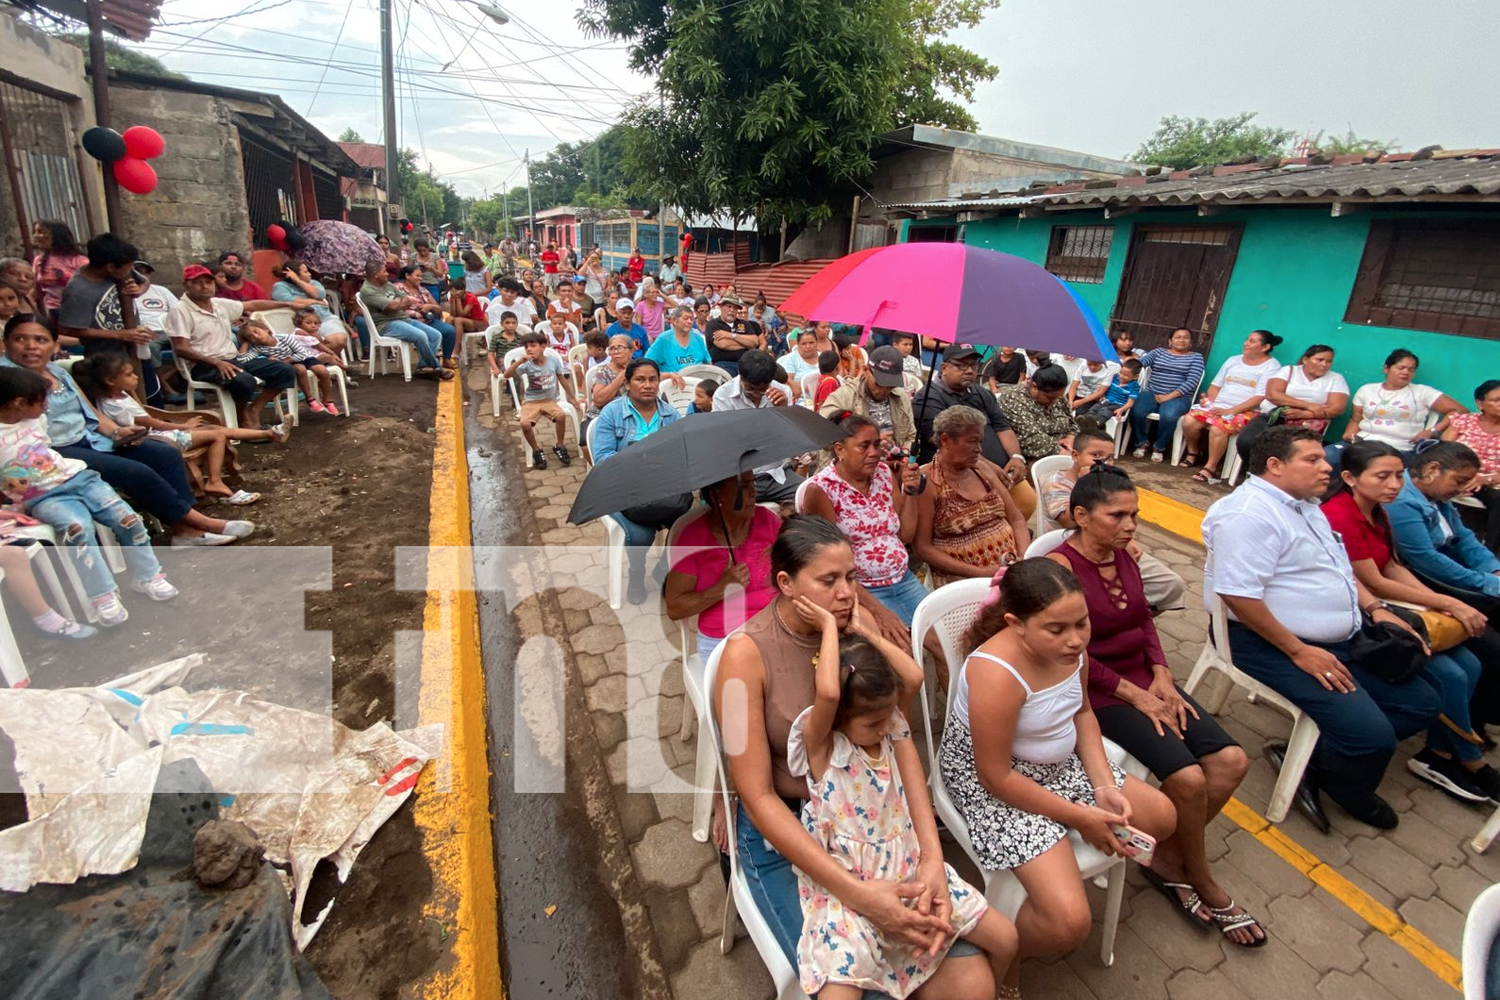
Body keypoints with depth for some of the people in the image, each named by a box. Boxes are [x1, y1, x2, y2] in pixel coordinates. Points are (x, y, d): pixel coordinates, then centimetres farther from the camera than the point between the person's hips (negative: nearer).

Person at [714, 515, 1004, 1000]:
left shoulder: (859, 623, -7)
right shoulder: (746, 653, -19)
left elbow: (900, 742, -7)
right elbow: (758, 797, -18)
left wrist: (931, 853, -20)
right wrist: (856, 892, -25)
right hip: (784, 831, -3)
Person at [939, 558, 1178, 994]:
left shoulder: (1067, 643, -12)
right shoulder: (997, 674, -35)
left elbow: (1082, 712, 7)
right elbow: (996, 777, -25)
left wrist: (1106, 787, -4)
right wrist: (1080, 817, -15)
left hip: (1058, 763, 8)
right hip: (994, 784, -8)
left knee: (1161, 817, 14)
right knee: (1069, 923, -18)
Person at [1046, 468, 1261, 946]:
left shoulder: (1123, 552, 5)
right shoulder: (1061, 566, -19)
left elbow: (1144, 619, 12)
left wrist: (1162, 676, -3)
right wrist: (1135, 696, -14)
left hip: (1144, 678, 8)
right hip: (1099, 691, -8)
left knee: (1231, 760, -5)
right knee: (1188, 776, -19)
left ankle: (1166, 860, 12)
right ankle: (1201, 882, 12)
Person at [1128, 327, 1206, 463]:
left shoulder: (1196, 357, 10)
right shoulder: (1158, 352, 16)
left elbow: (1192, 382, -4)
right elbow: (1142, 361, -4)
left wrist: (1169, 396, -16)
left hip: (1179, 397, -2)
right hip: (1152, 393, 2)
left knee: (1168, 416, -34)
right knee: (1136, 412, -29)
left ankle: (1159, 447, -6)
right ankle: (1142, 442, 0)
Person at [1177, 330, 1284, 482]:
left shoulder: (1272, 367, -2)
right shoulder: (1233, 360, 17)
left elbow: (1260, 398, -12)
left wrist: (1230, 411, -21)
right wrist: (1209, 399, -6)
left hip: (1246, 412, -5)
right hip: (1217, 405, 5)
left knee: (1218, 428, -36)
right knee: (1188, 421, -22)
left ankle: (1210, 468, -19)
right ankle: (1193, 452, 5)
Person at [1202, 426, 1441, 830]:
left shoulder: (1305, 506, 15)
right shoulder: (1250, 513, -21)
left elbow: (1340, 568, 27)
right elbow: (1239, 595, -27)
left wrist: (1375, 608, 10)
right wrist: (1299, 651, -22)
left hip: (1340, 642, 11)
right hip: (1274, 646, -11)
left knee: (1420, 703, 10)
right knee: (1372, 736, -19)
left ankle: (1306, 759, 8)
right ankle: (1350, 794, 16)